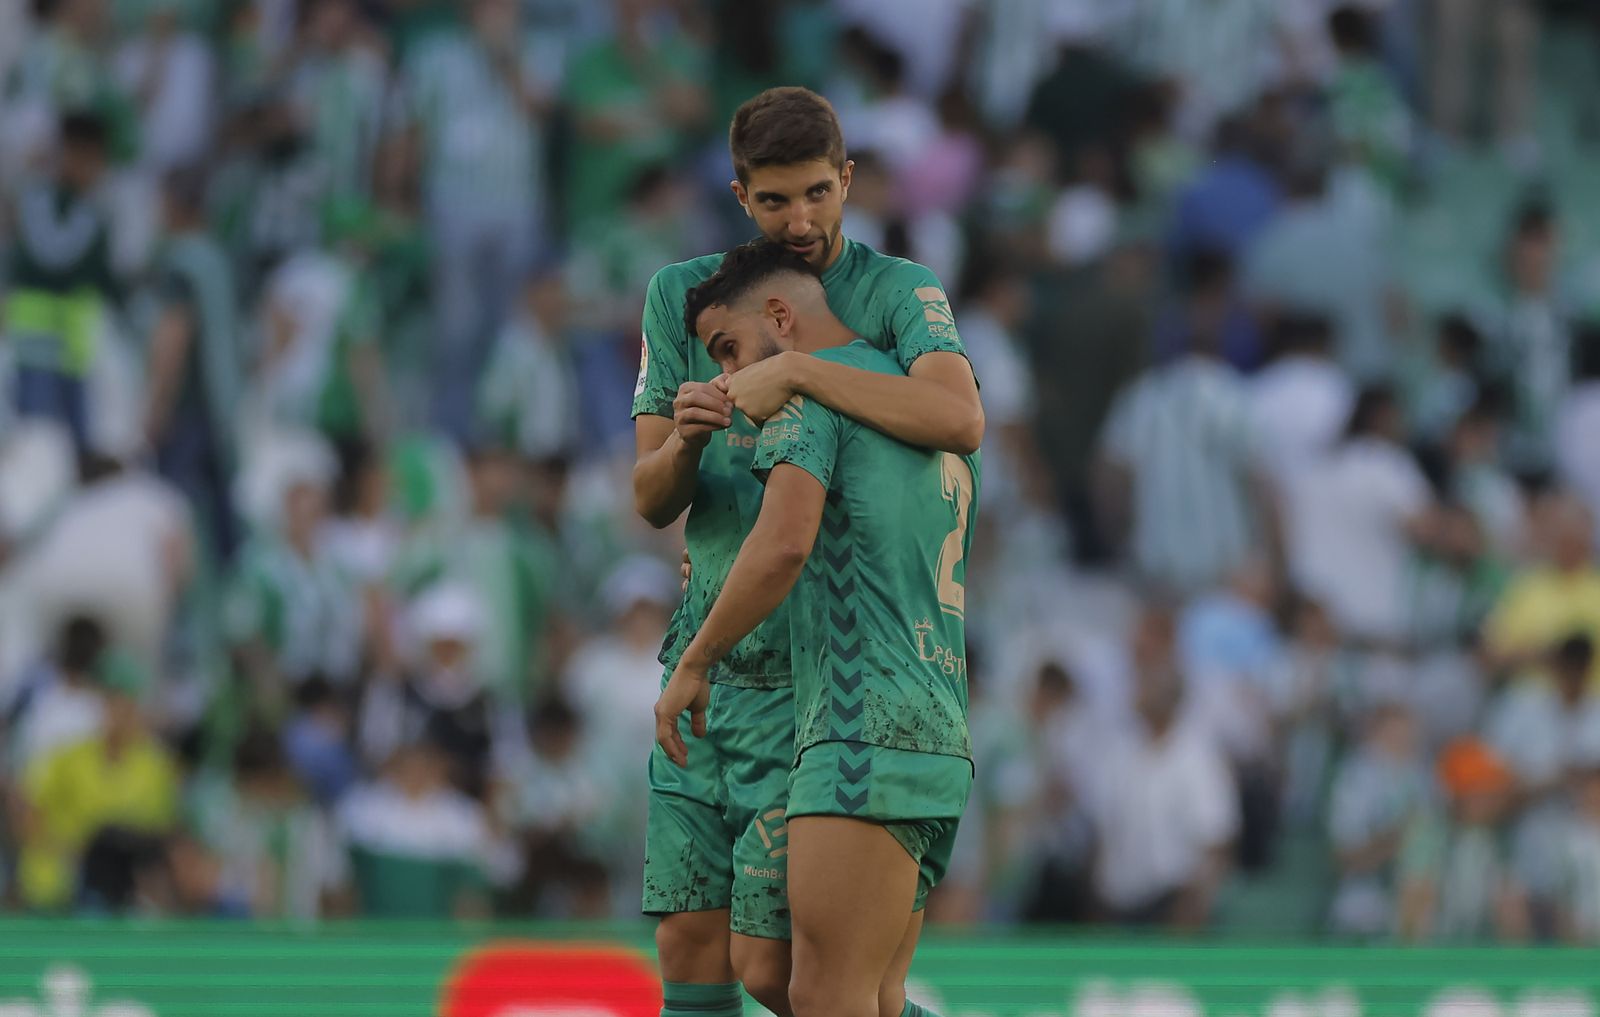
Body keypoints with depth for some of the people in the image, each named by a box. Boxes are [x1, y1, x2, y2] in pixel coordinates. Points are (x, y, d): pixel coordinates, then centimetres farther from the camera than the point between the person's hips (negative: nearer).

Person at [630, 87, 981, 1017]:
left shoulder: (899, 293, -7)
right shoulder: (683, 296, 6)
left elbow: (961, 421, -29)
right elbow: (653, 502, 1)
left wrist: (793, 372, -32)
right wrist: (684, 437, -22)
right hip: (710, 655, 5)